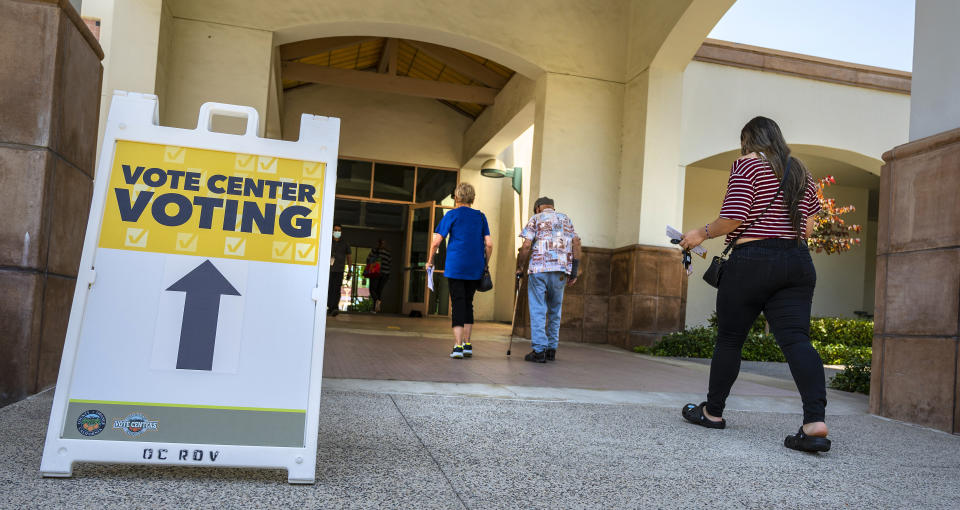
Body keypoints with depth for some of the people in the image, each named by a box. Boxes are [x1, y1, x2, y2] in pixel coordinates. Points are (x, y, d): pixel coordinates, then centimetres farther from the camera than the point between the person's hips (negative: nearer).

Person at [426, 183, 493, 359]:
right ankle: (467, 345, 18)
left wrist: (430, 260, 7)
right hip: (475, 268, 3)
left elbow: (436, 241, -6)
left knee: (458, 304, -2)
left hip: (455, 267, -3)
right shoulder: (480, 217, 8)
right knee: (468, 303, 15)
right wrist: (485, 265, 14)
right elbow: (489, 244, 3)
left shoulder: (452, 215, -1)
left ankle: (458, 346, -9)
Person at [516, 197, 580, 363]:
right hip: (561, 270, 4)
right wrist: (574, 270, 9)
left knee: (538, 310, -1)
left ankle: (539, 350, -6)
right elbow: (576, 243, 9)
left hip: (539, 268, -3)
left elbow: (526, 245, -3)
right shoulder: (566, 219, 20)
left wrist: (519, 267, 6)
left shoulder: (535, 219, 9)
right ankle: (552, 349, 15)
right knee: (555, 310, 13)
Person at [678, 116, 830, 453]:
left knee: (729, 338, 7)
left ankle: (713, 412, 19)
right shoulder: (801, 171, 16)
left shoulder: (748, 164, -3)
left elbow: (733, 219, -14)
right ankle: (815, 421, -17)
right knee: (796, 339, -3)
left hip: (752, 261, -5)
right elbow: (809, 225, 16)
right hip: (798, 262, 6)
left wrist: (701, 234, 2)